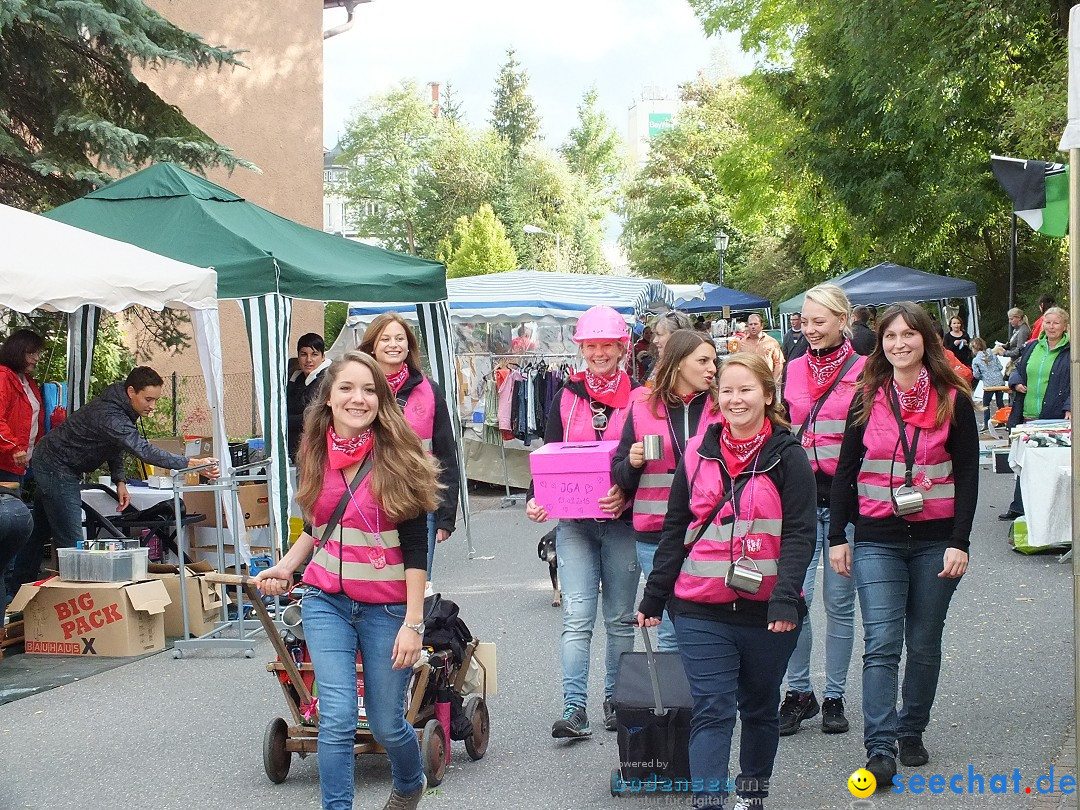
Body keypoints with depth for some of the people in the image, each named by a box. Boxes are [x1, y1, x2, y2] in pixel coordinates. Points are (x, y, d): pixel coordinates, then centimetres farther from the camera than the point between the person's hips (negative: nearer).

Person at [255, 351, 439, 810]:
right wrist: (285, 567, 2)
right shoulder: (315, 455, 2)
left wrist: (413, 623, -14)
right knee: (337, 718, -12)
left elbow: (415, 549, -10)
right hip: (327, 601, 3)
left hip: (387, 608, -2)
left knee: (386, 724, 8)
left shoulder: (397, 459, -10)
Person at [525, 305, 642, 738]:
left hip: (622, 520, -1)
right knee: (577, 616, -7)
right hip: (574, 523, 1)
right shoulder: (567, 396, 7)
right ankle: (574, 708, -9)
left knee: (619, 617, 9)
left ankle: (615, 700, 21)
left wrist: (626, 491, -21)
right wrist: (536, 499, -9)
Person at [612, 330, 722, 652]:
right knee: (671, 631, 4)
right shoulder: (643, 406, 5)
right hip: (657, 535, 0)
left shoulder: (721, 406, 6)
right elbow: (620, 477, 11)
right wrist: (633, 463, -10)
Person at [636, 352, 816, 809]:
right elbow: (674, 530, 10)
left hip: (766, 611, -1)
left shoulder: (787, 457, -2)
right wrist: (654, 598, 9)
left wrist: (786, 599, -20)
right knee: (711, 711, -5)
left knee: (759, 707, 15)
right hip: (702, 610, 1)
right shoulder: (698, 454, 6)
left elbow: (798, 533, -8)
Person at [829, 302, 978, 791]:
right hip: (877, 540, 0)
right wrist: (837, 537, 2)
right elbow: (845, 470, 6)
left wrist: (959, 541, -8)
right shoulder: (867, 401, 3)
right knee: (882, 645, -9)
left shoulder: (953, 400, 0)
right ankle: (880, 749, -12)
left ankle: (911, 732, 25)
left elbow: (967, 474, -1)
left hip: (935, 540, 0)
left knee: (924, 644, 9)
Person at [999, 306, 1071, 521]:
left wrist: (1070, 408, -18)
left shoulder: (1070, 351, -3)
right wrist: (1016, 382, 4)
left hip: (1055, 418, -5)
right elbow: (1017, 369, 26)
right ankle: (1018, 507, 20)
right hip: (1028, 416, 5)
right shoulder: (1032, 348, 13)